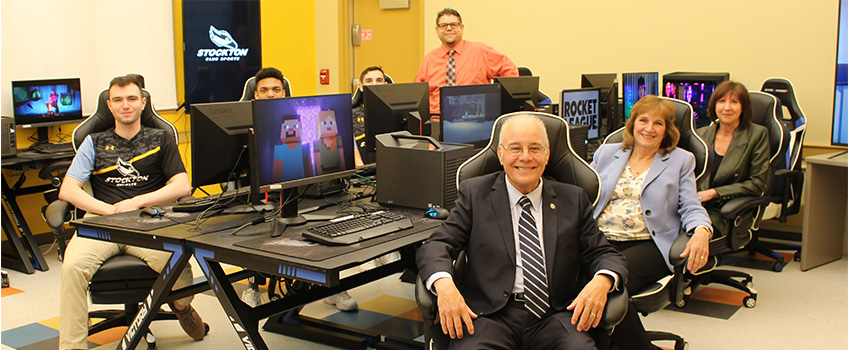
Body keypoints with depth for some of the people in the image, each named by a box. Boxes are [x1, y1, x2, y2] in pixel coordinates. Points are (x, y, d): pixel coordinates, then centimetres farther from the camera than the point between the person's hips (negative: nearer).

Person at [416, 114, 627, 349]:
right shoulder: (474, 194, 11)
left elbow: (603, 254, 14)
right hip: (491, 315, -2)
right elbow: (436, 245, 4)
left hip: (554, 315, 2)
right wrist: (443, 284, -20)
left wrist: (602, 281, -11)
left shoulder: (573, 200, 16)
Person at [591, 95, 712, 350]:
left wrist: (701, 232, -15)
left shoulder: (681, 160, 16)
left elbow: (691, 208, 8)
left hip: (647, 244, -2)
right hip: (601, 240, 3)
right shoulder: (607, 153, 21)